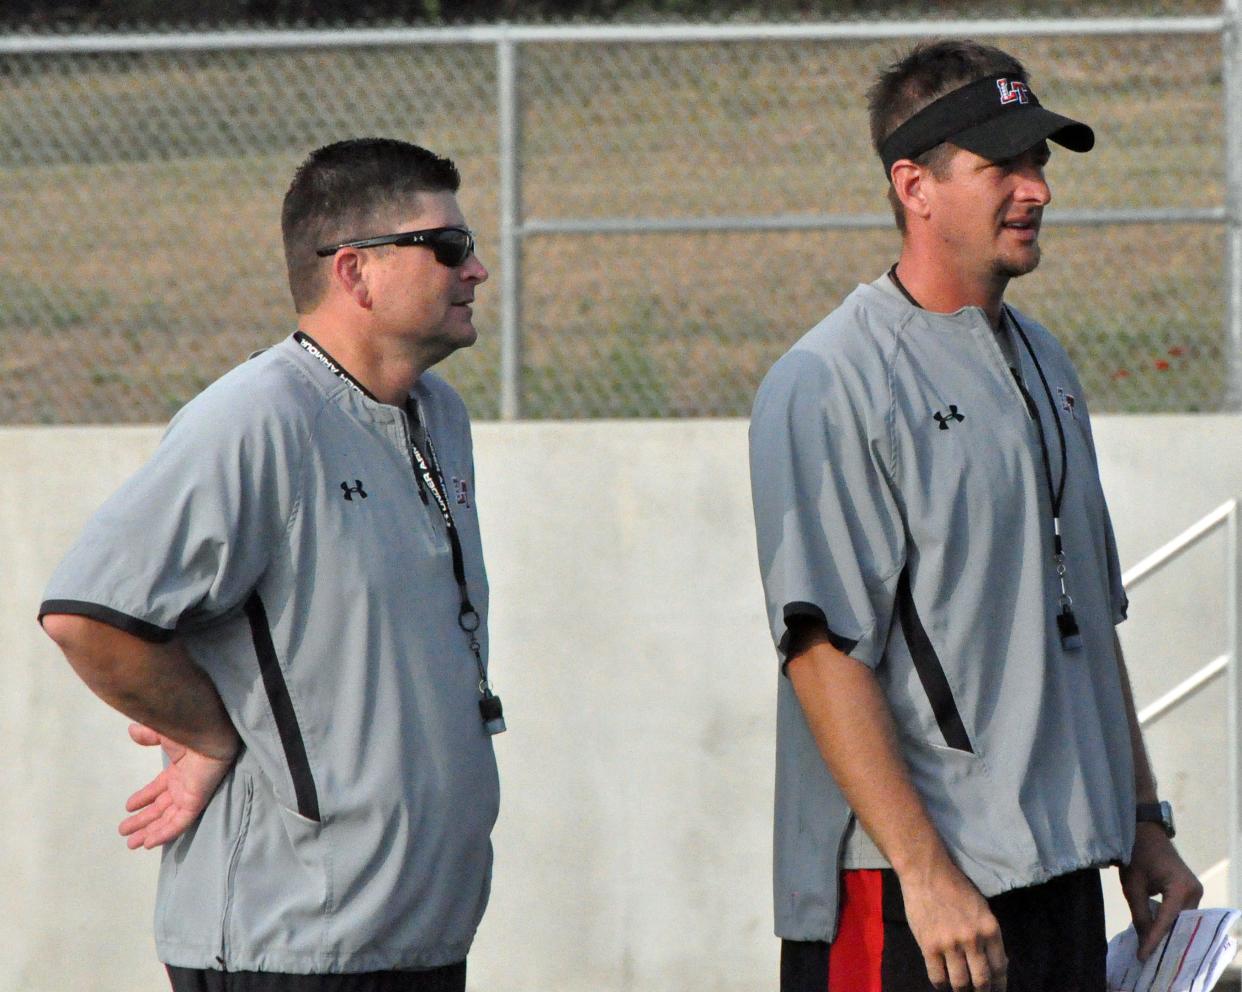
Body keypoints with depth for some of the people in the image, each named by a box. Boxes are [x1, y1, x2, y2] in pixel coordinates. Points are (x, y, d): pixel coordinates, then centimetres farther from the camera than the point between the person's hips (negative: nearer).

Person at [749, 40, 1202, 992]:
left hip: (1067, 875, 8)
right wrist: (924, 871, -23)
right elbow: (824, 650, -17)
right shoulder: (829, 386, -10)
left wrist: (1142, 820, 20)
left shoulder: (1044, 364, 16)